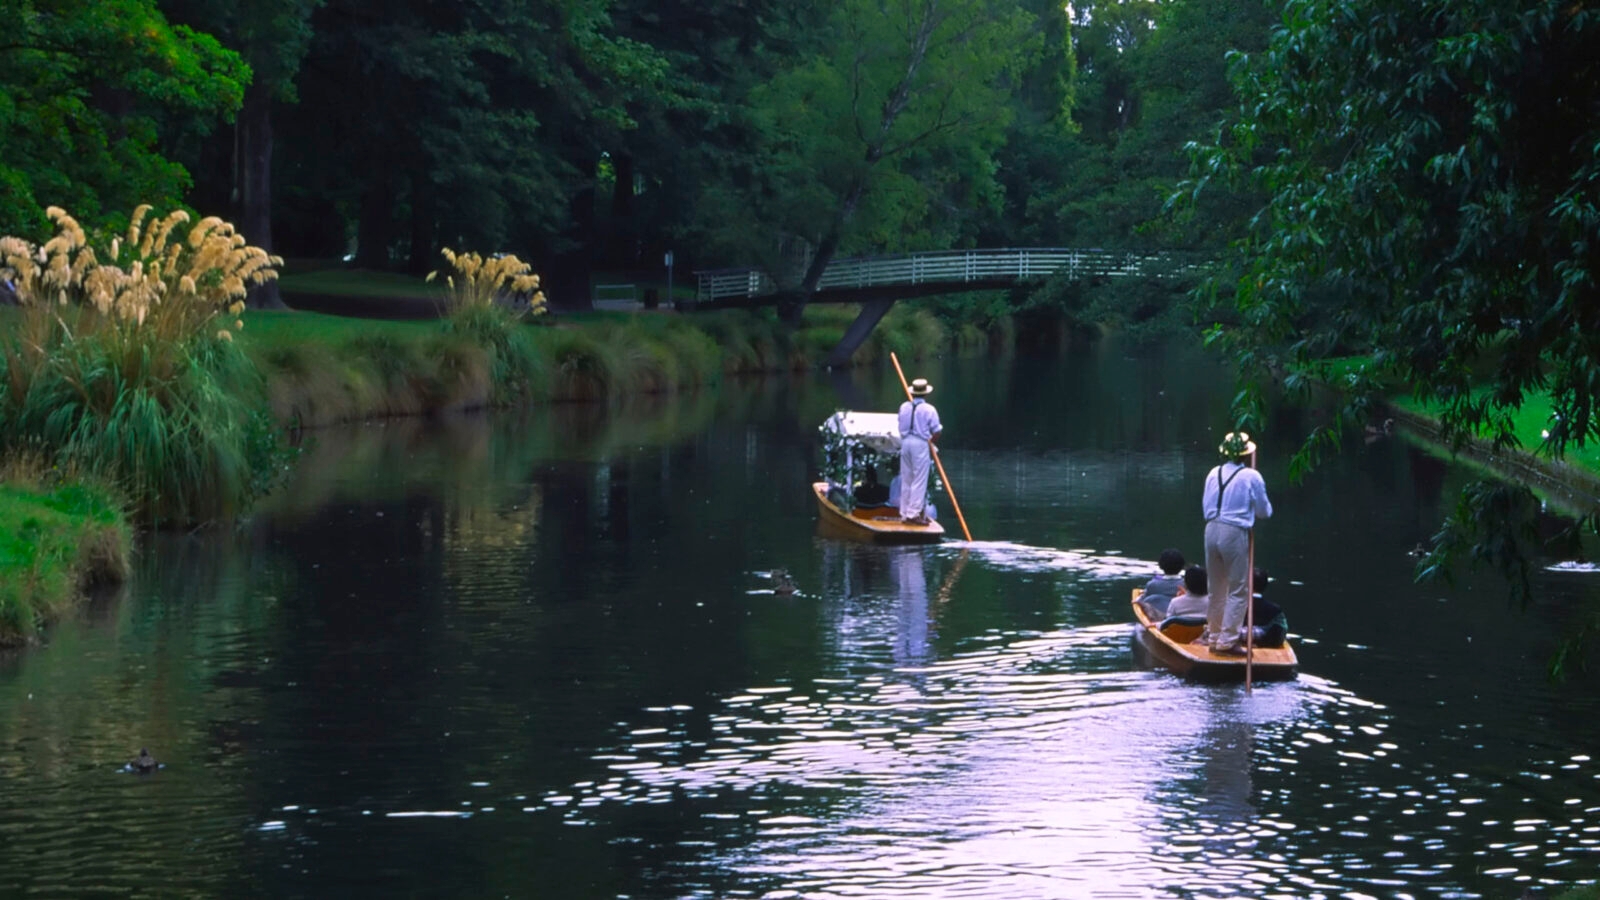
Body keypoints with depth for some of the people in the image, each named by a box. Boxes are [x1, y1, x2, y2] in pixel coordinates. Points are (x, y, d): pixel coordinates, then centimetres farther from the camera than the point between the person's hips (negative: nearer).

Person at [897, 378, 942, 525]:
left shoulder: (904, 407, 6)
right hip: (921, 444, -5)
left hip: (906, 442, 5)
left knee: (906, 480, 12)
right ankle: (913, 514, -6)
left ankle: (905, 514, 16)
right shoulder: (929, 409, -9)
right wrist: (931, 442, 11)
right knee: (919, 481, -2)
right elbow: (936, 431, -7)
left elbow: (901, 427, 12)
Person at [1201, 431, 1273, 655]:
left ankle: (1214, 636, 25)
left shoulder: (1213, 474, 9)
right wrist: (1249, 509, 22)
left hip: (1212, 530, 6)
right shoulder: (1251, 477, -7)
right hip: (1236, 534, -6)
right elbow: (1265, 511, 2)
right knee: (1238, 591, 2)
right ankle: (1227, 641, -1)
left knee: (1217, 589, 18)